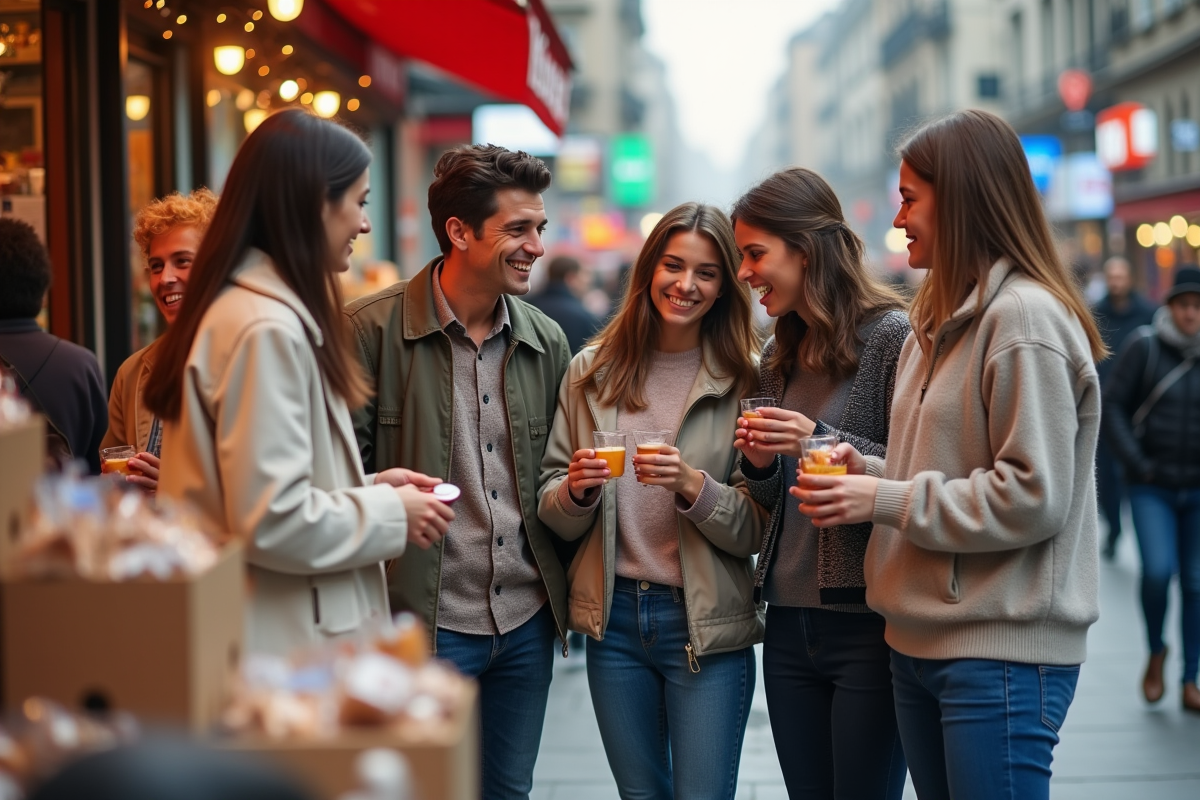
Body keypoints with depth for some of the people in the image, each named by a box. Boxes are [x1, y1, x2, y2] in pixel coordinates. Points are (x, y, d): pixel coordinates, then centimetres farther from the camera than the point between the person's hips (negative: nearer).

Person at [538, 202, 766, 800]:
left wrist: (692, 485, -23)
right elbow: (553, 514, 7)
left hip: (705, 625, -3)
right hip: (614, 619, 3)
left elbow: (756, 531, -6)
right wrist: (576, 489, -15)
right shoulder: (592, 371, 4)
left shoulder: (745, 380, -4)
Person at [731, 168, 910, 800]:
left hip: (866, 624, -7)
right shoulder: (778, 357, 13)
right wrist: (760, 465, -1)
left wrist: (822, 441, -21)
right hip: (789, 622, 7)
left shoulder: (891, 337, -9)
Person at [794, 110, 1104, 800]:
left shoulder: (1025, 318, -14)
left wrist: (884, 500, -15)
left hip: (1002, 651, -9)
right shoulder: (941, 321, 15)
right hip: (922, 641, 9)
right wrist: (869, 469, 2)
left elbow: (1031, 498, -20)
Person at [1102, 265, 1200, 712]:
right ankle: (1155, 650, 12)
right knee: (1157, 570, -16)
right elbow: (1112, 406, -3)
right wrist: (1136, 463, -9)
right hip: (1152, 487, -2)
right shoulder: (1144, 346, -5)